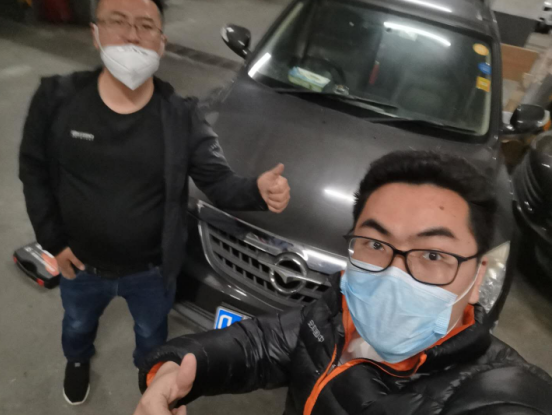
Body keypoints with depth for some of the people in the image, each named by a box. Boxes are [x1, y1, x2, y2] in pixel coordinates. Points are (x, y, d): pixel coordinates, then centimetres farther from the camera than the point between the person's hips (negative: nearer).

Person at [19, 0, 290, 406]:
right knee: (78, 324, 33)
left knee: (152, 332, 29)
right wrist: (52, 240, -6)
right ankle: (78, 361, 70)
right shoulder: (57, 97, -16)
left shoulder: (182, 116, -20)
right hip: (81, 265, 2)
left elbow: (220, 181, -22)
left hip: (152, 270, -1)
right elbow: (33, 171, -5)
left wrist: (258, 190, -44)